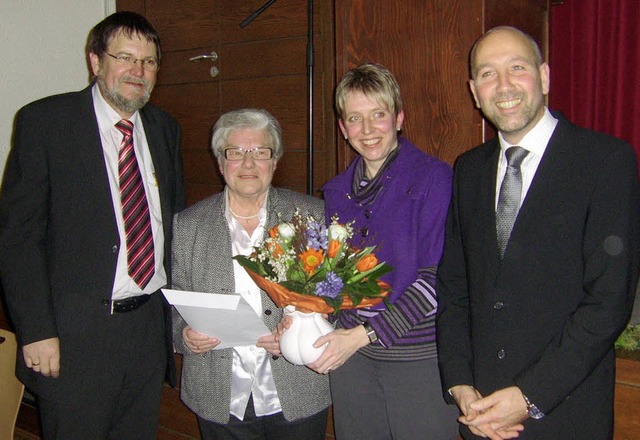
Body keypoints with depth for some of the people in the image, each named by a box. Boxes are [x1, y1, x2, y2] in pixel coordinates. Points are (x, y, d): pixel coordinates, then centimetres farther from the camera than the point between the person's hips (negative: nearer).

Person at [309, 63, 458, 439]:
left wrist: (364, 334, -18)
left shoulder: (435, 178, -10)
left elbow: (437, 277, -15)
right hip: (349, 355, 5)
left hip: (419, 355, -5)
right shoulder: (337, 191, 7)